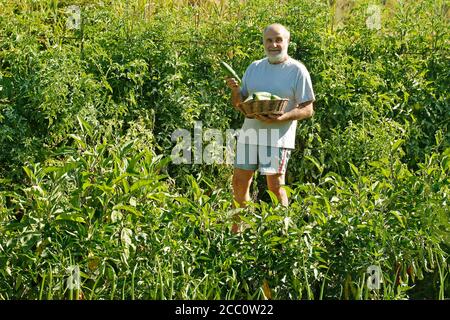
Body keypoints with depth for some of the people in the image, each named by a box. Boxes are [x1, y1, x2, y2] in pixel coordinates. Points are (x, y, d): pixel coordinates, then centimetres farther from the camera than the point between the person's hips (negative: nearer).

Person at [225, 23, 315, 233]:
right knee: (239, 182, 10)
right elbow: (239, 103, 18)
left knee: (275, 185, -8)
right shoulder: (254, 67, 13)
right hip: (249, 133, 6)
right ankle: (237, 230, 25)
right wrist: (235, 91, -5)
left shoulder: (297, 71, -3)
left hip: (277, 136, -6)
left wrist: (282, 117, -21)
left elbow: (307, 109, -5)